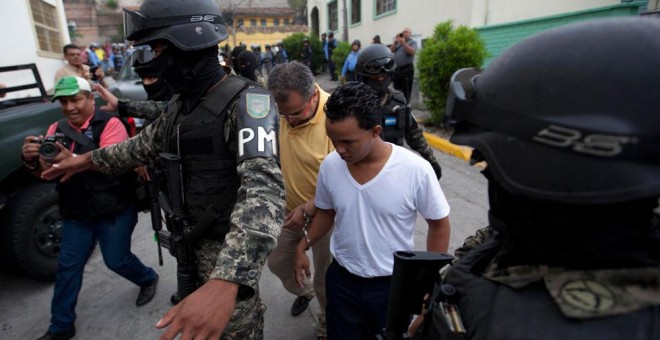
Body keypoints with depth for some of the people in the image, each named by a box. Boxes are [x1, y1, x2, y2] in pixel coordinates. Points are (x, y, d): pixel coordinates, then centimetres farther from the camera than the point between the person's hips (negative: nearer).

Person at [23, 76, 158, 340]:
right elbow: (45, 172, 4)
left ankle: (148, 279, 37)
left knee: (116, 260, 6)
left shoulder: (110, 124, -12)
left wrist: (73, 160, -46)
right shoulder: (57, 129, 6)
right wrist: (31, 160, -20)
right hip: (76, 213, 6)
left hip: (115, 210, -5)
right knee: (67, 266, 10)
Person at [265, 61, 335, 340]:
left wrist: (308, 210, -22)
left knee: (325, 281, 13)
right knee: (277, 262, 22)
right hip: (290, 207, 6)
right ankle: (304, 291, 55)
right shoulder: (285, 106, -10)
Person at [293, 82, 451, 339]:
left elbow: (439, 225, -8)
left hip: (392, 284, -2)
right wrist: (303, 246, 0)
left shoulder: (417, 171, -23)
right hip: (341, 279, 3)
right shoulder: (329, 166, -13)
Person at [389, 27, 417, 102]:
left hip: (407, 69, -6)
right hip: (396, 69, 6)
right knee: (396, 90, 11)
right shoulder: (399, 42, 18)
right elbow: (391, 50, 9)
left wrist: (403, 43, -19)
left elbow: (412, 52, -15)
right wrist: (395, 41, -3)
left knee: (406, 91, -5)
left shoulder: (413, 42, 3)